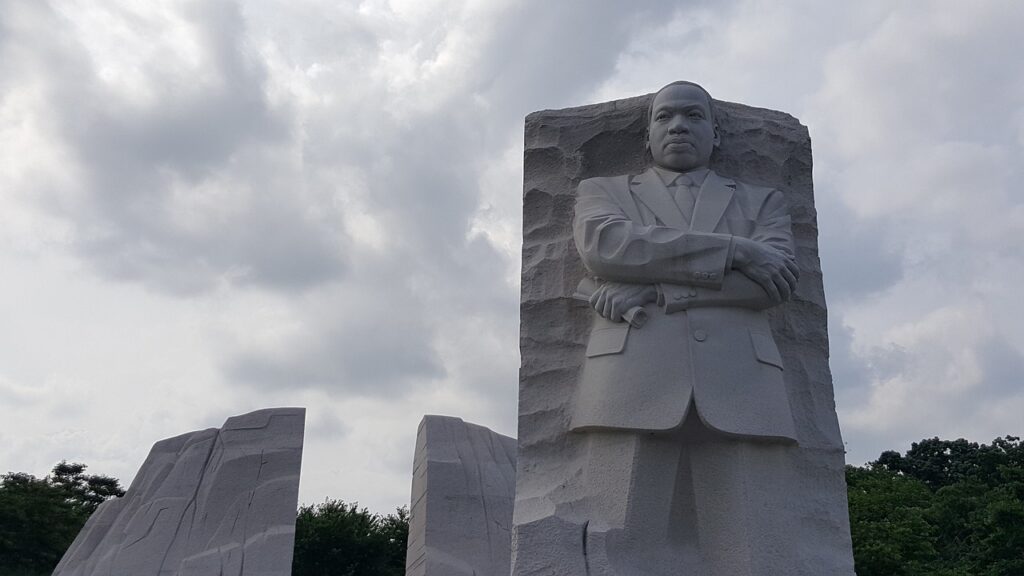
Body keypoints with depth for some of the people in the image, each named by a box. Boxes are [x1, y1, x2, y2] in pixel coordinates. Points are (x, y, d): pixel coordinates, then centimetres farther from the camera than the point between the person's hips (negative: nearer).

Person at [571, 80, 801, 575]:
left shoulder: (762, 202, 27)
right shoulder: (603, 192, 24)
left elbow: (778, 276, 6)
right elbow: (604, 245, 0)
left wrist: (655, 291, -4)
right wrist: (735, 250, -1)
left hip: (739, 391, 1)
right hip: (633, 387, -1)